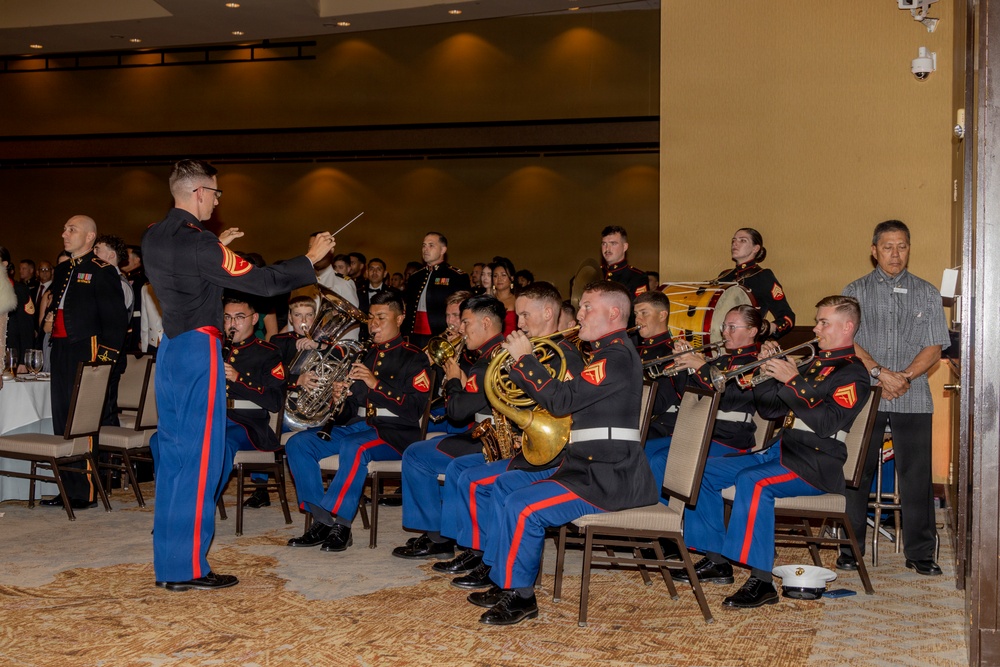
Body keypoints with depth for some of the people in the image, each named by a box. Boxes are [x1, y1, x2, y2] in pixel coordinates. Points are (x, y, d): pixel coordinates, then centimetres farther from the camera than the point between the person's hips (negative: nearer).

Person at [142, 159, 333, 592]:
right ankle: (187, 569, 0)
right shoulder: (196, 242, -16)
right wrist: (311, 258, -7)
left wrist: (215, 246, 31)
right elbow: (261, 282, -17)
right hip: (198, 349, -9)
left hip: (170, 348, 9)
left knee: (171, 455, 12)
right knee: (200, 458, -4)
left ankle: (167, 564, 18)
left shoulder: (154, 237, 10)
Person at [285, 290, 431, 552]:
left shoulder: (413, 358, 2)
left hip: (395, 432, -7)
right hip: (358, 424, 7)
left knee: (355, 447, -38)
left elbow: (415, 410, -12)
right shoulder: (364, 354, 21)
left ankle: (339, 523, -27)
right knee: (298, 443, -13)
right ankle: (323, 521, -17)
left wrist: (376, 384, -18)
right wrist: (341, 395, 0)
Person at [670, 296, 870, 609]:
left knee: (754, 481, -36)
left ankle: (761, 582, -34)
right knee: (704, 471, 0)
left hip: (818, 465, -9)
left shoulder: (853, 373, -5)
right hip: (780, 451, 9)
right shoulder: (815, 364, 22)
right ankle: (716, 561, 5)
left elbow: (827, 424, -20)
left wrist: (793, 381, -19)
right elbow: (770, 410, 20)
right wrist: (767, 371, 4)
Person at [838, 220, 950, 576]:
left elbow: (935, 347, 4)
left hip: (913, 398, 0)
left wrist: (905, 376, -11)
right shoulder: (856, 291, 9)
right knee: (857, 473, 3)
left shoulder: (927, 293, 11)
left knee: (916, 476, 0)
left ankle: (920, 552, 9)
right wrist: (880, 372, -14)